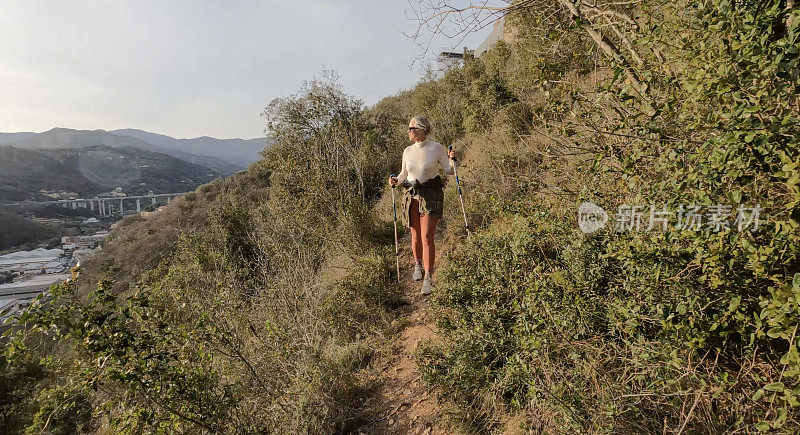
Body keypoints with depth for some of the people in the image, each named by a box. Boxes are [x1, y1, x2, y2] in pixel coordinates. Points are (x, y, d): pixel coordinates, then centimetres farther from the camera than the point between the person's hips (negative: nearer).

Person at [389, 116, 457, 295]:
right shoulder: (408, 151, 7)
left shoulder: (436, 147, -4)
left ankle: (427, 278, -3)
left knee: (427, 237, -10)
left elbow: (449, 171, 0)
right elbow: (403, 174, 17)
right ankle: (417, 264, 37)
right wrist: (396, 180, -4)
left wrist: (452, 159, -19)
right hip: (411, 195, 4)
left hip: (431, 195, -4)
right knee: (415, 235, 10)